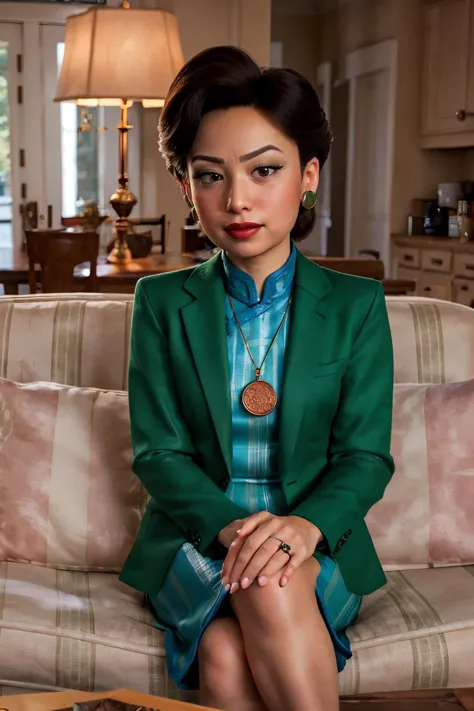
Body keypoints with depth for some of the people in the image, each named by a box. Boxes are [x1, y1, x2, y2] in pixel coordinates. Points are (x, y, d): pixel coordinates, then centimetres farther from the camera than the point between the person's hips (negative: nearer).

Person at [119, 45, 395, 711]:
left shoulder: (357, 305, 3)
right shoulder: (162, 303, 4)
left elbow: (366, 456, -1)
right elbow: (158, 451, -1)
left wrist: (304, 525, -23)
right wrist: (232, 526, -21)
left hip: (318, 543, 0)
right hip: (195, 537, 0)